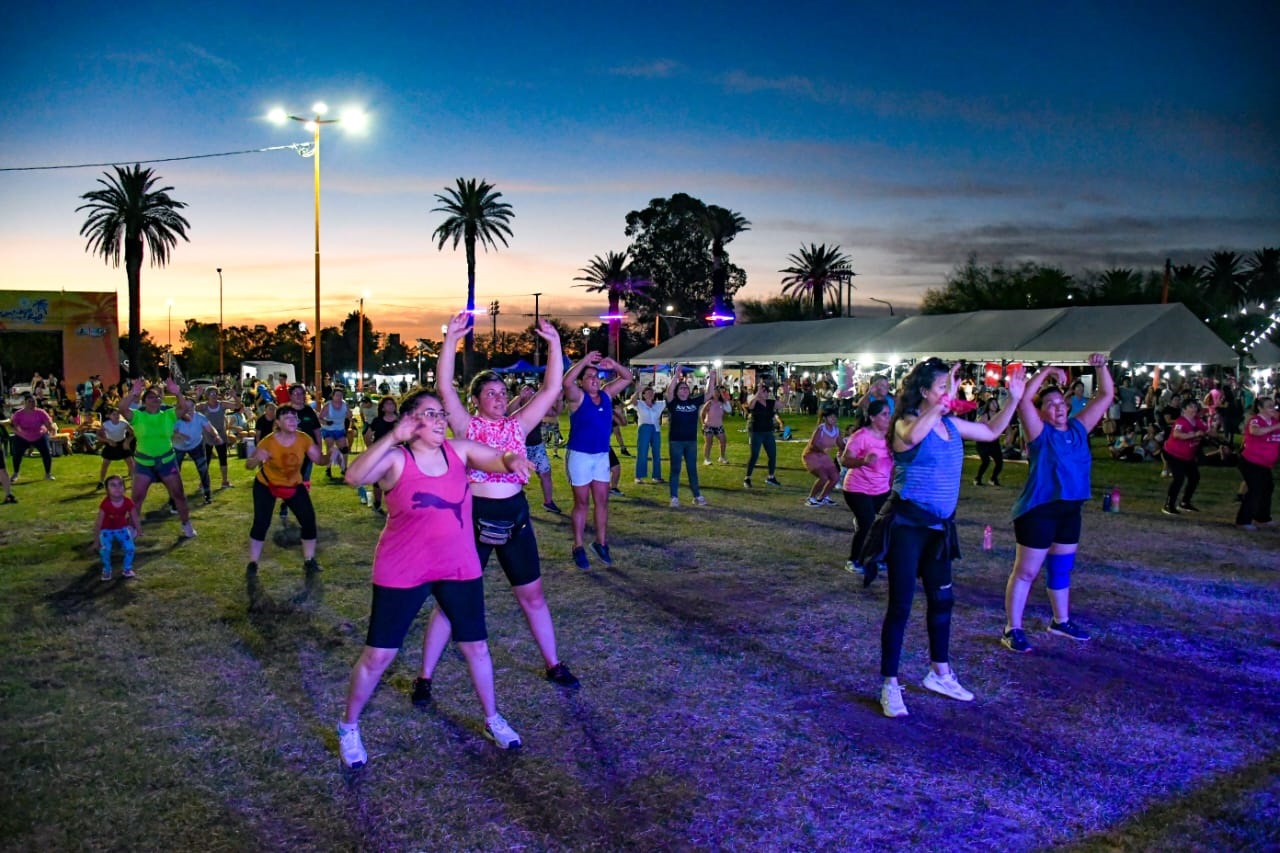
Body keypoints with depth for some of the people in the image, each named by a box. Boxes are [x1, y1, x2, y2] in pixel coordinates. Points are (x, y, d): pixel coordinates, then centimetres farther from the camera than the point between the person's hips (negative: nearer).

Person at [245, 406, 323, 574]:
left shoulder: (304, 439, -20)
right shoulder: (268, 442, -27)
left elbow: (319, 459, -16)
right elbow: (248, 465, -19)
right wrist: (257, 459, -42)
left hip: (294, 485, 3)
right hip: (265, 485, -2)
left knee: (309, 519, -6)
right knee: (261, 523, -11)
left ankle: (309, 561, 10)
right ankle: (252, 563, 8)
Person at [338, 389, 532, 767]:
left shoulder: (460, 450, -3)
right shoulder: (395, 459, -15)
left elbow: (500, 459, -11)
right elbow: (354, 476, -32)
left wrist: (513, 461, -35)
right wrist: (392, 437, -40)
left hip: (459, 567, 4)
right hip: (402, 572, -4)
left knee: (476, 646, 15)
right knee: (378, 654, 5)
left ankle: (493, 720, 36)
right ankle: (349, 727, 29)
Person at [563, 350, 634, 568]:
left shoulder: (606, 394, 5)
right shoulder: (577, 396, -10)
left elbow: (627, 378, 12)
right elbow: (566, 382, -32)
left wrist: (614, 365, -6)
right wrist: (584, 361, -28)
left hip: (602, 455, 5)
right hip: (579, 455, -5)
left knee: (602, 501, 9)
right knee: (581, 502, 2)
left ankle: (601, 543, 21)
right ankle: (578, 548, 10)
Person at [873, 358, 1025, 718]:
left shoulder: (951, 424, 7)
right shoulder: (907, 422, -14)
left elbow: (991, 432, 21)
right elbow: (913, 437, -39)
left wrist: (1014, 399, 12)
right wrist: (944, 400, -38)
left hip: (938, 526, 8)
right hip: (907, 524, -8)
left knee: (942, 599, 18)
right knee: (900, 605, -3)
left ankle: (939, 673, 35)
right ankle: (890, 685, 8)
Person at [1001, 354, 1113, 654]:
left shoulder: (1078, 428, 6)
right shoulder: (1040, 433, -10)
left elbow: (1106, 396, 9)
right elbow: (1023, 399, -25)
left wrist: (1101, 367, -3)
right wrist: (1047, 371, -22)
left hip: (1070, 510, 7)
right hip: (1038, 511, -7)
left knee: (1061, 569, 20)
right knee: (1026, 572, -1)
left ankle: (1060, 621, 36)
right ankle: (1012, 629, 4)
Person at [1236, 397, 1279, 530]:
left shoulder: (1275, 421, 6)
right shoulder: (1255, 420, -16)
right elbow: (1255, 431, -39)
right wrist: (1275, 427, -43)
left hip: (1265, 464, 9)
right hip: (1251, 462, -9)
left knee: (1268, 488, 19)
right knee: (1255, 490, -11)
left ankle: (1262, 518, 36)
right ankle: (1243, 521, -3)